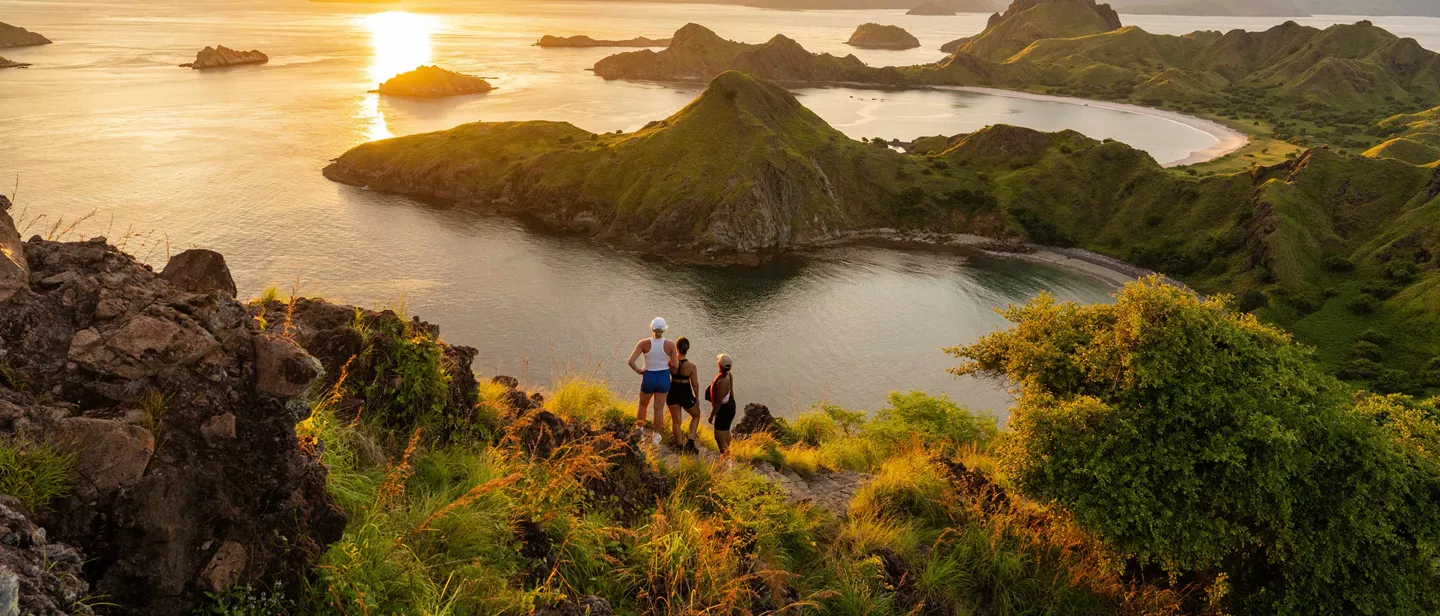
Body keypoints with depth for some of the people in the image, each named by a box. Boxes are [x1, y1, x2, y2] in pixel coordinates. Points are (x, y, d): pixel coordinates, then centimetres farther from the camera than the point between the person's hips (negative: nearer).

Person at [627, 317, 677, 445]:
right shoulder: (670, 345, -14)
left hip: (648, 377, 0)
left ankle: (639, 430, 37)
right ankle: (656, 436, 23)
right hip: (664, 378, 0)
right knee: (659, 409, 13)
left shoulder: (644, 343, -16)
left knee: (642, 405, 25)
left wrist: (638, 370, -4)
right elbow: (674, 366, -12)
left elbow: (631, 361, -21)